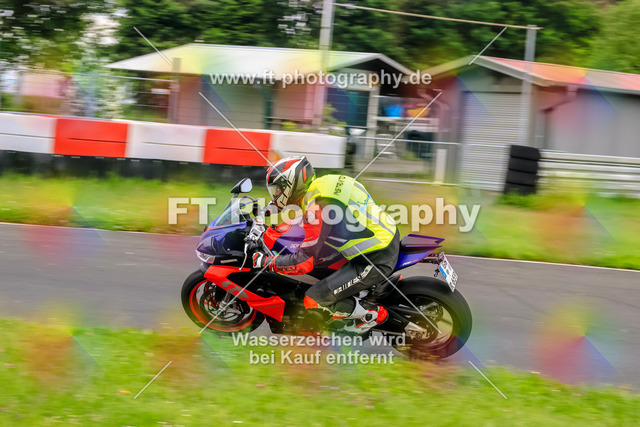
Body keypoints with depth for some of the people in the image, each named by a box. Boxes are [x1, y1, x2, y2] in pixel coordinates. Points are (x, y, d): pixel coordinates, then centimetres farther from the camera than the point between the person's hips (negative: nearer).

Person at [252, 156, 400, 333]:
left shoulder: (316, 207, -20)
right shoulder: (323, 184, 7)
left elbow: (305, 261, -17)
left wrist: (266, 262, -5)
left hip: (377, 260, -10)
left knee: (314, 299, -7)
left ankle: (372, 314, 7)